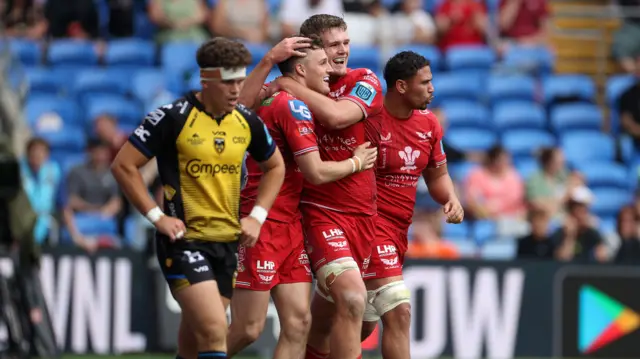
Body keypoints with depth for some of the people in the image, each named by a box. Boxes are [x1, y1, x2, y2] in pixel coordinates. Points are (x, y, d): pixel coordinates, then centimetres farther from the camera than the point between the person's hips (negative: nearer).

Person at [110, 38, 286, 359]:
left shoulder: (247, 122, 5)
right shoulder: (174, 118, -12)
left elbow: (275, 166, 23)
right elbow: (123, 165, -8)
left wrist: (257, 215, 11)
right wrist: (156, 216, -11)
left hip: (228, 242, 6)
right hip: (184, 241, -6)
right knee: (215, 332, -20)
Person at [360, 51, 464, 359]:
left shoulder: (428, 123, 7)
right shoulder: (369, 120, -17)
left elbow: (437, 174, 18)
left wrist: (451, 200, 0)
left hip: (399, 228, 8)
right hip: (370, 224, -8)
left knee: (364, 322, 16)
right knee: (399, 313, -16)